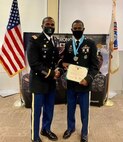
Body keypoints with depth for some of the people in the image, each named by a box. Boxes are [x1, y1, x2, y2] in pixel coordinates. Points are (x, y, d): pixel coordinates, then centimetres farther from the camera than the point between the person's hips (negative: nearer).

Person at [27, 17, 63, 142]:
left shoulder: (55, 42, 11)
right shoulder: (35, 40, -12)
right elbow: (33, 63, -21)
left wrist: (58, 71, -9)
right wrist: (51, 73, -19)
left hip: (51, 82, 7)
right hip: (39, 82, -6)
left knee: (49, 109, 18)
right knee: (36, 110, 6)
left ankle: (46, 129, 40)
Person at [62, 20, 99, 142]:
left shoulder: (90, 44, -5)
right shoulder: (67, 44, 6)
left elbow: (95, 65, -7)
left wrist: (88, 79, -21)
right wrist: (64, 64, -9)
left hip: (84, 83, -3)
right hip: (70, 83, 3)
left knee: (84, 110, 11)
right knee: (70, 108, 18)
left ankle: (84, 132, 33)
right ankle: (70, 127, 42)